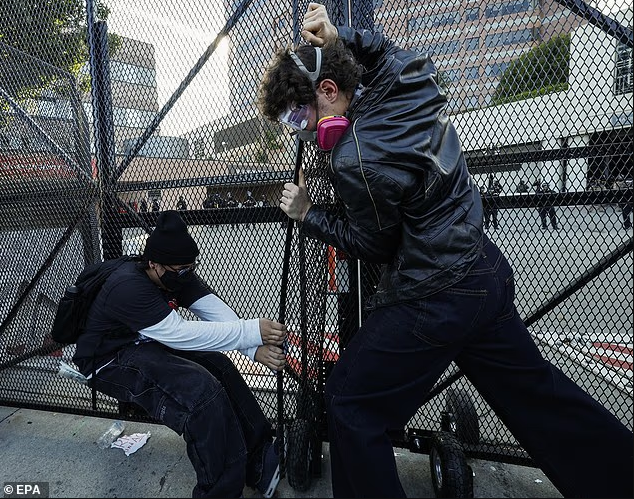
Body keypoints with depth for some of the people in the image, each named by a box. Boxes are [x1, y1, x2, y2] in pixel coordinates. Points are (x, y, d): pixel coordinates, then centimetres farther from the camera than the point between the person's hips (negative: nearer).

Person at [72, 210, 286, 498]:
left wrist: (256, 347, -31)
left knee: (219, 367, -10)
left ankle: (259, 461, 2)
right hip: (110, 361, -8)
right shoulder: (129, 288, -31)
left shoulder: (176, 275, -7)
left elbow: (216, 310, -16)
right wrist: (252, 332, -39)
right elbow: (180, 333, -37)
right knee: (202, 390, -27)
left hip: (147, 344, 8)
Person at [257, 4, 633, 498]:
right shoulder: (411, 84, 1)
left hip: (434, 302, -9)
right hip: (489, 273, 9)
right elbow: (388, 50, 26)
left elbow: (373, 245, -7)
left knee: (350, 400, 6)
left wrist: (308, 214, 1)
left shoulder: (354, 160, -21)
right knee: (534, 391, 26)